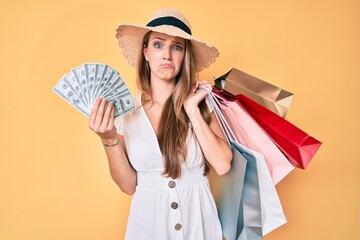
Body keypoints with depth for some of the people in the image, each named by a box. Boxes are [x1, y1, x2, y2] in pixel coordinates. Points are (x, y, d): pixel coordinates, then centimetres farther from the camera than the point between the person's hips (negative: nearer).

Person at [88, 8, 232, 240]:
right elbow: (128, 185, -5)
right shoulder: (126, 111, -5)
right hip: (148, 220, 0)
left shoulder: (201, 102, -6)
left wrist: (192, 109, -16)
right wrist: (109, 139, -20)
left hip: (197, 218, 0)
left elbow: (223, 165, -15)